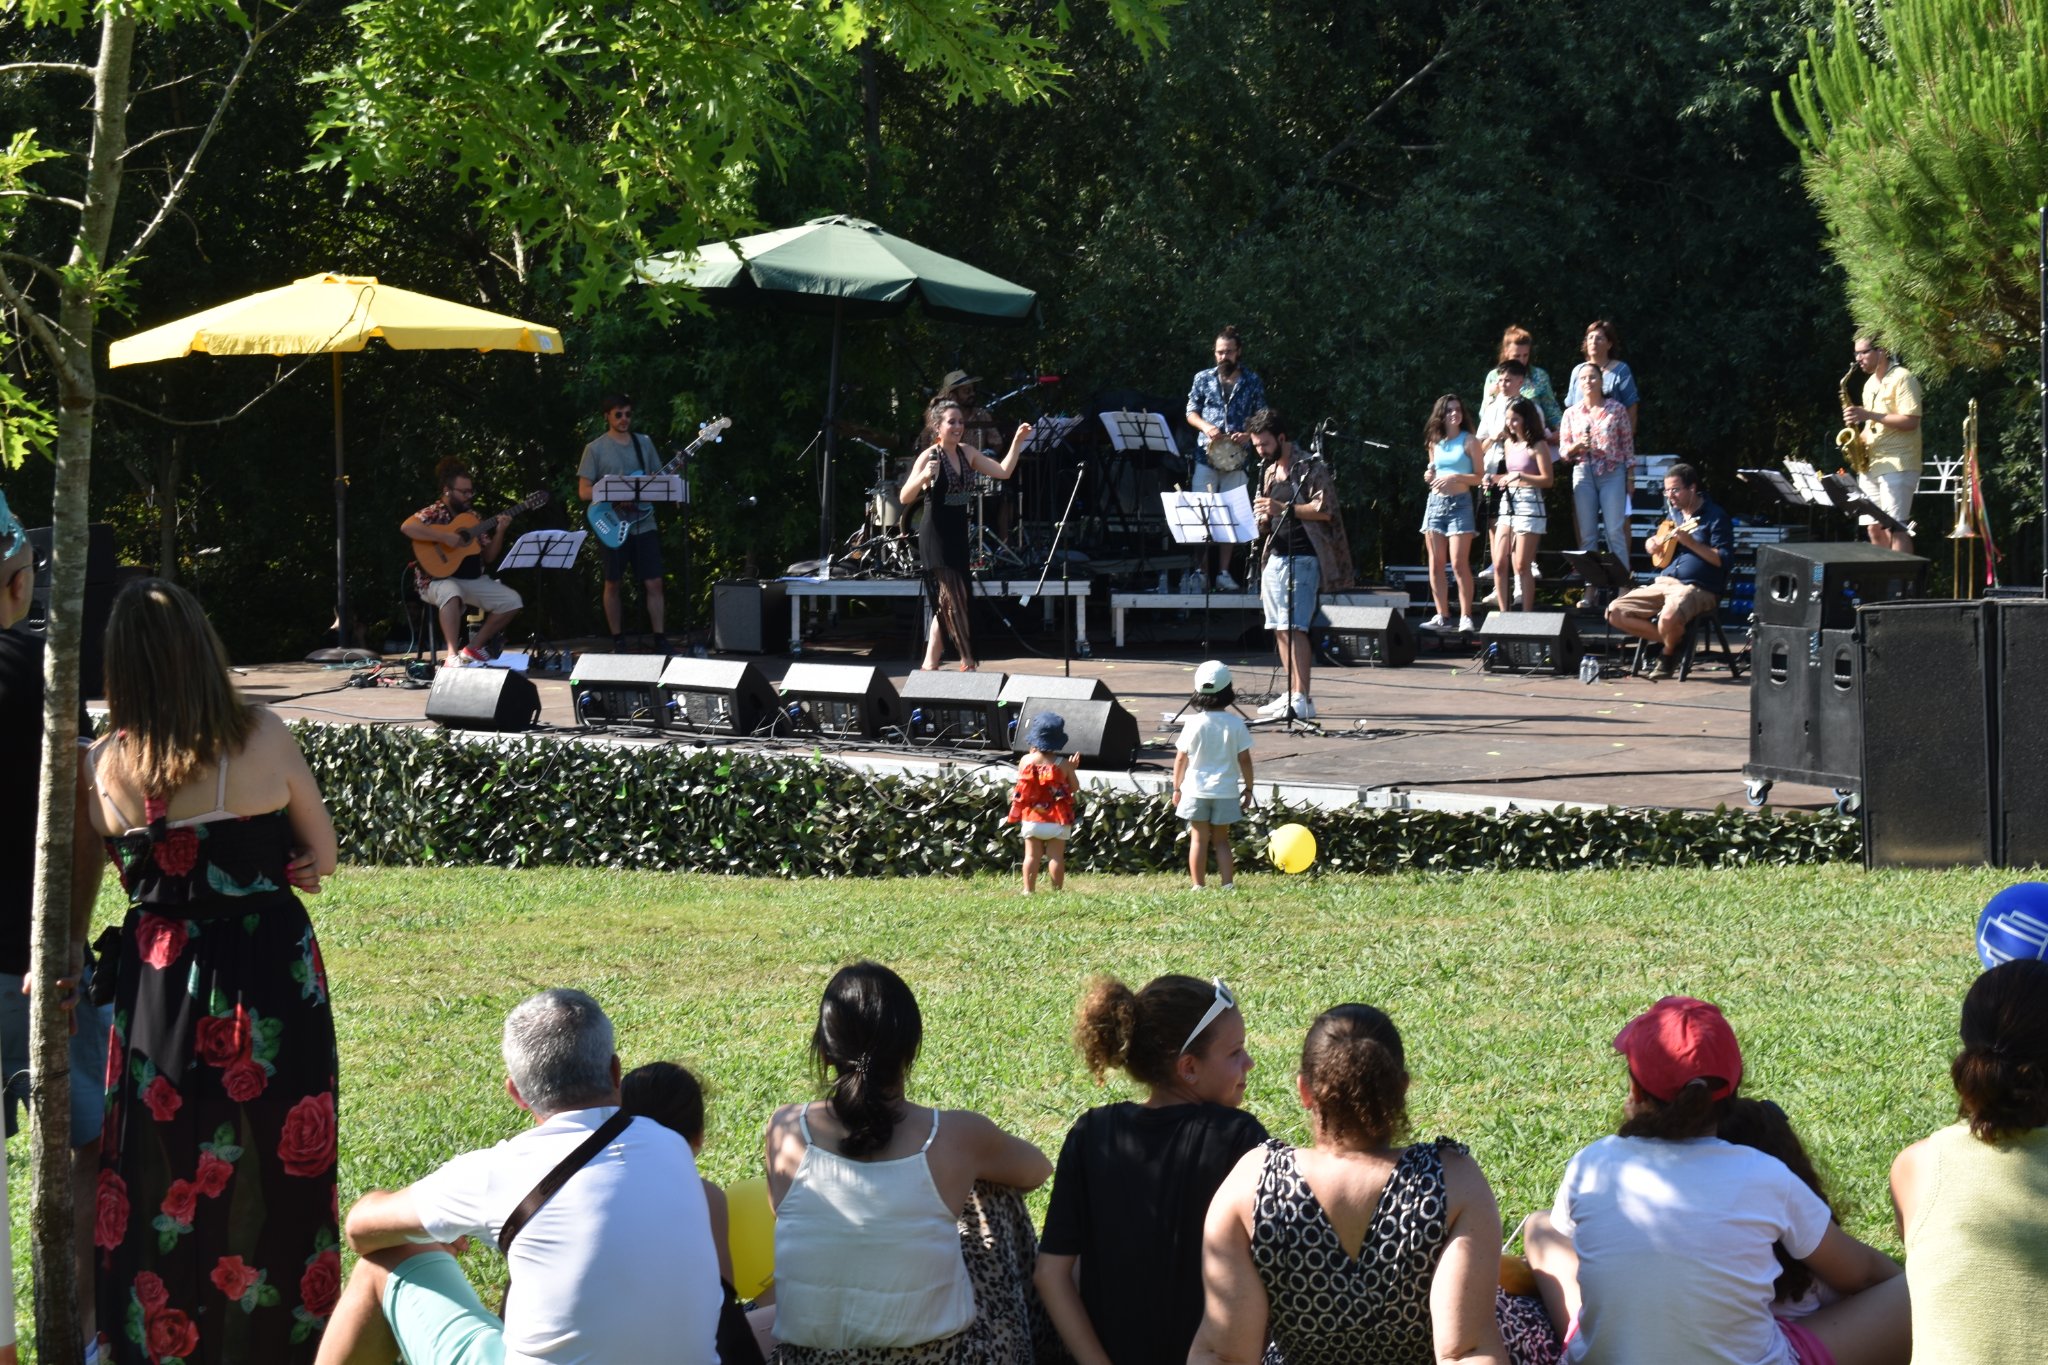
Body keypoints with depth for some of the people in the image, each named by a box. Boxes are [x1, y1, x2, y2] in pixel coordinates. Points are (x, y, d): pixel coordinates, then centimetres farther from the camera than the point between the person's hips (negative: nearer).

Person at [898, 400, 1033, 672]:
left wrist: (1017, 442, -4)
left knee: (946, 602, 10)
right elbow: (905, 498, -19)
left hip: (958, 535, 7)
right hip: (936, 535, -7)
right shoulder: (929, 457, -12)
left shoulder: (967, 453, 8)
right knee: (956, 599, -9)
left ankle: (930, 663, 16)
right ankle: (968, 663, -7)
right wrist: (923, 477, -37)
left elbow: (1003, 472, 5)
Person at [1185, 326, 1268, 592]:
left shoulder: (1252, 382, 7)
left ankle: (1223, 572, 5)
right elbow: (1191, 413, 11)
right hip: (1206, 455, 0)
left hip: (1236, 458, 0)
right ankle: (1200, 572, -5)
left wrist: (1247, 434, -10)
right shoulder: (1203, 378, 8)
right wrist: (1206, 427, -9)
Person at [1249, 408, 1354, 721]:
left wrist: (1284, 508, -20)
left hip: (1302, 557, -9)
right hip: (1275, 555, 9)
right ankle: (1291, 694, 13)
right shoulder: (1269, 472, 19)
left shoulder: (1310, 467, -6)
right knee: (1279, 628, 8)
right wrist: (1264, 518, 3)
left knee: (1293, 626, -17)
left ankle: (1302, 699, -20)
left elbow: (1325, 509, -15)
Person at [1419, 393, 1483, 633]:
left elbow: (1479, 477, -3)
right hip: (1435, 502, 5)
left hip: (1460, 503, -5)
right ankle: (1442, 616, 7)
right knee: (1435, 565, 2)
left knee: (1459, 564, -13)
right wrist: (1429, 477, 3)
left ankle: (1465, 617, -11)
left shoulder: (1468, 441, 0)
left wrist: (1455, 477, -18)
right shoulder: (1434, 443, 13)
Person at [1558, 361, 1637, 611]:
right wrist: (1577, 446, -11)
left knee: (1615, 531, -7)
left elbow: (1628, 445, 5)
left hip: (1612, 474, -2)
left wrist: (1630, 475, 1)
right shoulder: (1571, 414, 8)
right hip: (1583, 474, 2)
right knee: (1587, 534, 2)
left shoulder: (1616, 409, 2)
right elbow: (1563, 451, 10)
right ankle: (1590, 591, 5)